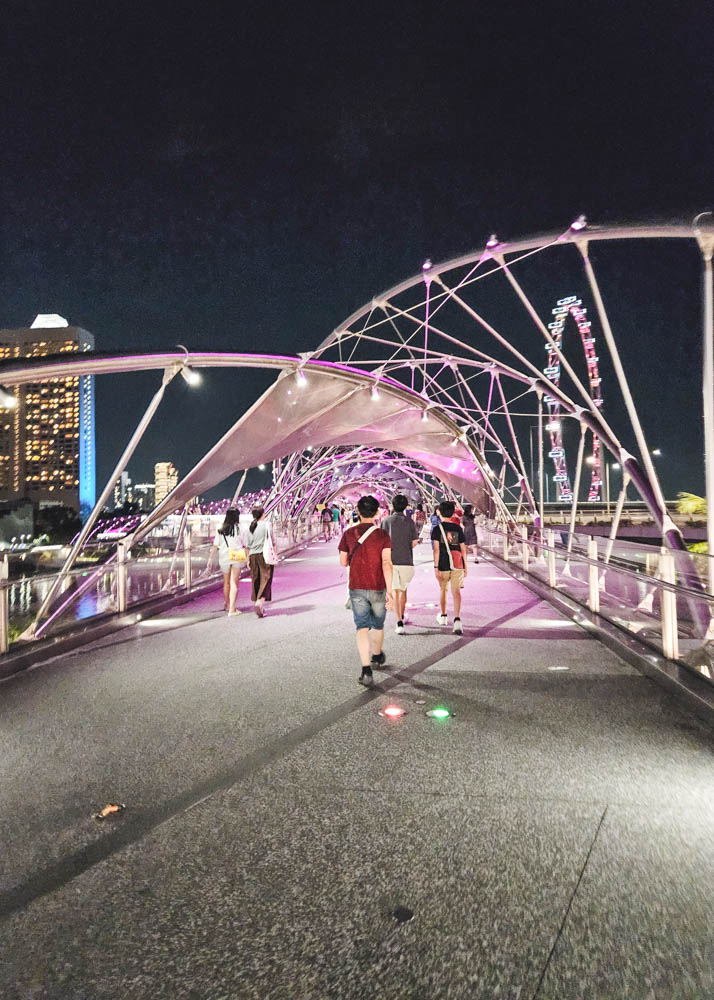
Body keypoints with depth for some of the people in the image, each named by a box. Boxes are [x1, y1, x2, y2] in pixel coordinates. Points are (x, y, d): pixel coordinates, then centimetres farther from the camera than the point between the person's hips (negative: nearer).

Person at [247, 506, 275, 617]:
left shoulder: (250, 527, 7)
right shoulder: (266, 525, -7)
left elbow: (248, 546, 8)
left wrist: (248, 559, 15)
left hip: (253, 556, 5)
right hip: (265, 555, -5)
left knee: (256, 580, 13)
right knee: (265, 579, -3)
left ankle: (258, 604, 19)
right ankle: (260, 602, -21)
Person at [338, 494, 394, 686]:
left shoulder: (349, 534, -2)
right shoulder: (383, 535, -8)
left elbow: (343, 562, 4)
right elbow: (386, 563, -17)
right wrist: (390, 591, -17)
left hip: (357, 588, 0)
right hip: (378, 588, 0)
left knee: (362, 628, 1)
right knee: (377, 625, 21)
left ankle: (366, 670, -13)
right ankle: (377, 656, 43)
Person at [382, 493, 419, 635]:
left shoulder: (386, 521, 0)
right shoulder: (409, 521, 0)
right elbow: (414, 542, 1)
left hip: (391, 560, -1)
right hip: (406, 561, 1)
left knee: (395, 591, 1)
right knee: (403, 589, 18)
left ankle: (399, 622, -10)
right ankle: (401, 616, 33)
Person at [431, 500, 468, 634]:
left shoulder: (437, 529, -6)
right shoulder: (458, 528, 3)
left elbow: (436, 549, -11)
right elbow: (463, 548, 5)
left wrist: (436, 567, -9)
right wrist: (465, 565, 14)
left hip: (443, 565, -1)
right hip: (457, 565, 1)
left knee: (443, 589, 17)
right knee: (456, 591, -2)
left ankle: (443, 616, 33)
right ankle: (457, 619, -18)